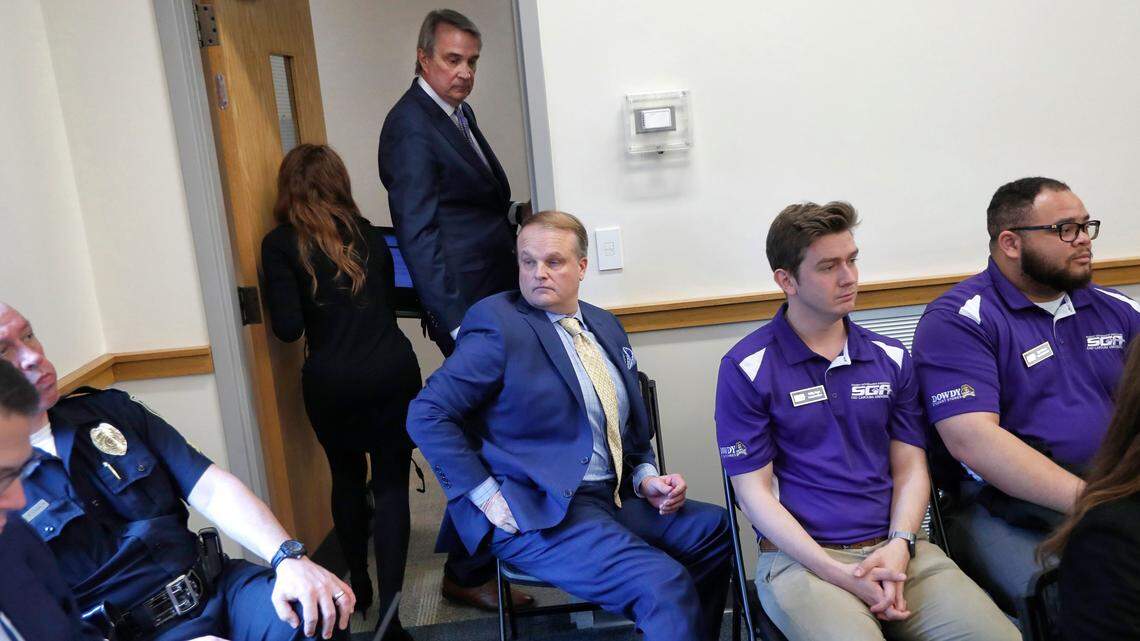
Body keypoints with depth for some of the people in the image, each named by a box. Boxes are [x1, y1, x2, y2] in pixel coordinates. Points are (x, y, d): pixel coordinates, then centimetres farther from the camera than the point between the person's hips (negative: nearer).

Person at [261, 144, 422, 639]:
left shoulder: (281, 244, -3)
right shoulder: (367, 233, 10)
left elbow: (288, 327, -9)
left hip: (332, 381, -1)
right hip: (393, 369, 2)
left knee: (347, 477, 21)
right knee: (391, 483, 6)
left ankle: (359, 586, 35)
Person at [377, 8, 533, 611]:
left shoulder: (457, 112, 17)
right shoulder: (411, 125, -12)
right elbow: (419, 237, -18)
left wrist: (513, 213, 5)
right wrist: (457, 324, -21)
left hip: (495, 297, 9)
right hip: (467, 307, -9)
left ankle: (472, 542, 33)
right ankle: (466, 573, 13)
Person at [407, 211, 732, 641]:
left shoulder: (605, 326, 13)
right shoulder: (499, 325, -9)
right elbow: (426, 415, -12)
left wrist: (646, 477, 3)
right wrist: (488, 498, -16)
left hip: (615, 496, 8)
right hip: (539, 513, -8)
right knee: (665, 586, -24)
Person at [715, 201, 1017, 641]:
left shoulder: (892, 358, 11)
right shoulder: (747, 369, -4)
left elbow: (910, 467, 10)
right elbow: (754, 491, -6)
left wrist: (900, 545, -9)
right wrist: (840, 574, -14)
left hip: (895, 549, 4)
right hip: (800, 557, -4)